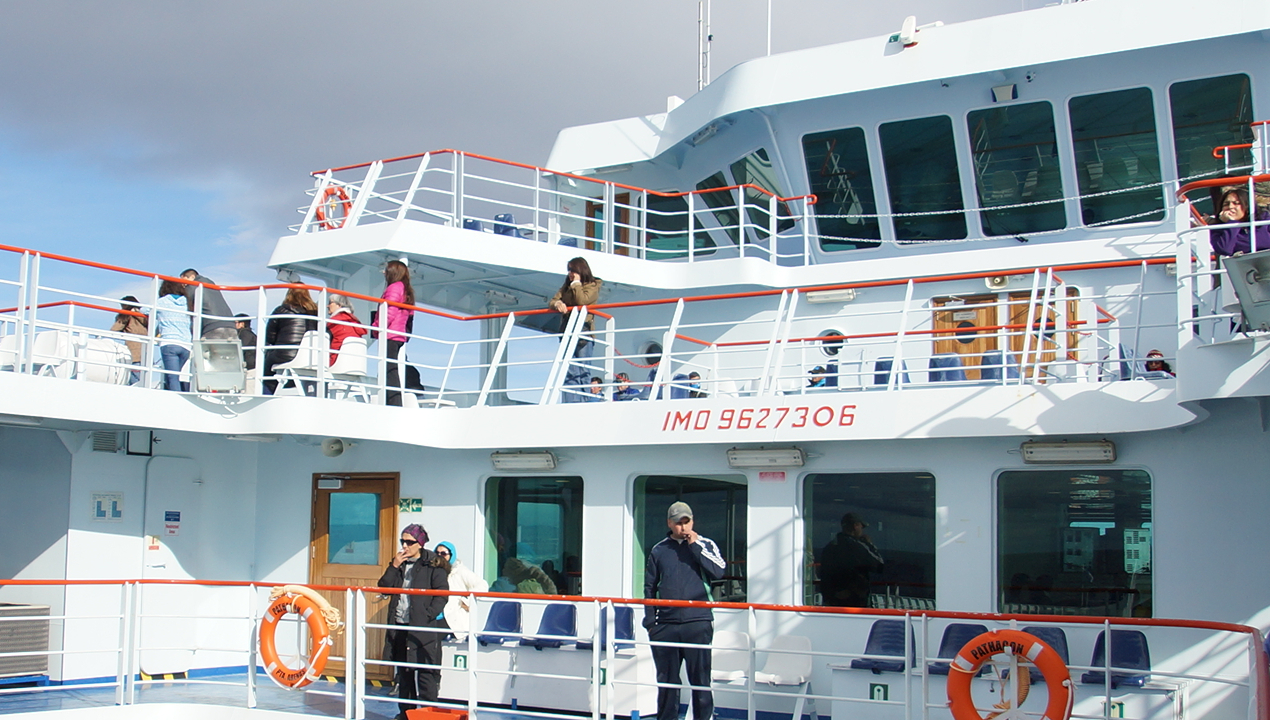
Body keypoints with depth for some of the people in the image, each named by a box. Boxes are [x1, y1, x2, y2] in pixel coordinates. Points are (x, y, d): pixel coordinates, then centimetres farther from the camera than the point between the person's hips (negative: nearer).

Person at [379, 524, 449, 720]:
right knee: (404, 673, 14)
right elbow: (384, 587, 7)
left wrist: (429, 616, -18)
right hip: (399, 627, 7)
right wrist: (394, 566, -4)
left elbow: (442, 595, -8)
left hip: (424, 629, -7)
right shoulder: (400, 563, 14)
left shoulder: (433, 565, -4)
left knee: (426, 673, -7)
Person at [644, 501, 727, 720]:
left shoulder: (705, 545, 6)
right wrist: (650, 622, 5)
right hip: (666, 625, 2)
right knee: (666, 681, 8)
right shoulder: (658, 550, 11)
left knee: (700, 680, -2)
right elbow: (649, 587, 13)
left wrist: (695, 545, -10)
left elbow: (718, 571, -10)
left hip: (698, 622, -2)